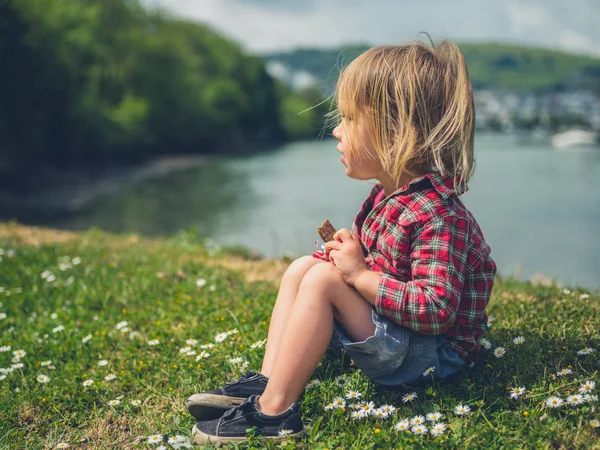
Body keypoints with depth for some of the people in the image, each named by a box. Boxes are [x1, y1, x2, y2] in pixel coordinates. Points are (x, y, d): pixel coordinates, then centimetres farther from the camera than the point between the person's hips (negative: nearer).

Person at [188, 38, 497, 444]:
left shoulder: (436, 213, -26)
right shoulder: (387, 194, 5)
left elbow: (435, 308, -33)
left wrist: (360, 275, -28)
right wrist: (343, 253, -2)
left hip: (430, 354, -10)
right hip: (390, 329, 10)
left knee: (323, 279, -25)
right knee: (303, 267, 6)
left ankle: (275, 410, -21)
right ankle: (268, 381, -3)